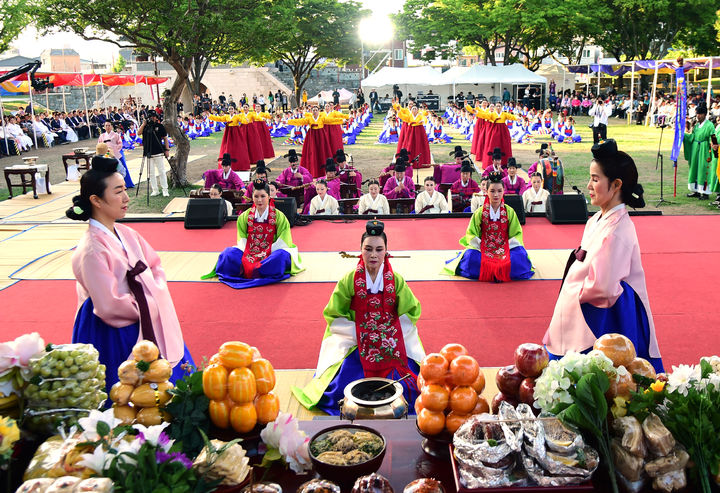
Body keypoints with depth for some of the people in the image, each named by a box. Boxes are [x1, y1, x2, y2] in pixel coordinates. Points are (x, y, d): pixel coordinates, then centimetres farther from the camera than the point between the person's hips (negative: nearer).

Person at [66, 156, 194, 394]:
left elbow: (155, 265, 10)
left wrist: (156, 293, -7)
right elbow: (110, 306, -22)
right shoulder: (92, 251, -23)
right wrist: (148, 307, -12)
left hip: (150, 325, 8)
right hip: (115, 337, -8)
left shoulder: (126, 233, 2)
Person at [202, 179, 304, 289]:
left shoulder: (278, 216, 1)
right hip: (249, 254, 2)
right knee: (229, 253, -23)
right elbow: (242, 241, 7)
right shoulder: (244, 217, 9)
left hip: (271, 254, -2)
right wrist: (247, 253, -14)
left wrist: (266, 253, -17)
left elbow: (281, 242, -4)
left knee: (282, 255, -36)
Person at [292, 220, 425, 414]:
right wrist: (359, 334, -11)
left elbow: (411, 312, 6)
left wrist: (390, 334, -7)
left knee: (410, 387, -17)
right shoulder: (349, 280, -6)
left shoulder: (396, 280, -2)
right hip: (356, 345, -1)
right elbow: (334, 316, 0)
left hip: (391, 345, 1)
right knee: (340, 389, -19)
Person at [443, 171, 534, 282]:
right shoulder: (480, 213, 1)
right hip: (483, 247, -1)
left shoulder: (509, 212, 3)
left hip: (505, 246, 1)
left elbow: (517, 233, 4)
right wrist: (477, 244, -13)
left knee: (520, 255, -30)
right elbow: (471, 233, 3)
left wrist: (510, 245, -12)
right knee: (471, 257, -32)